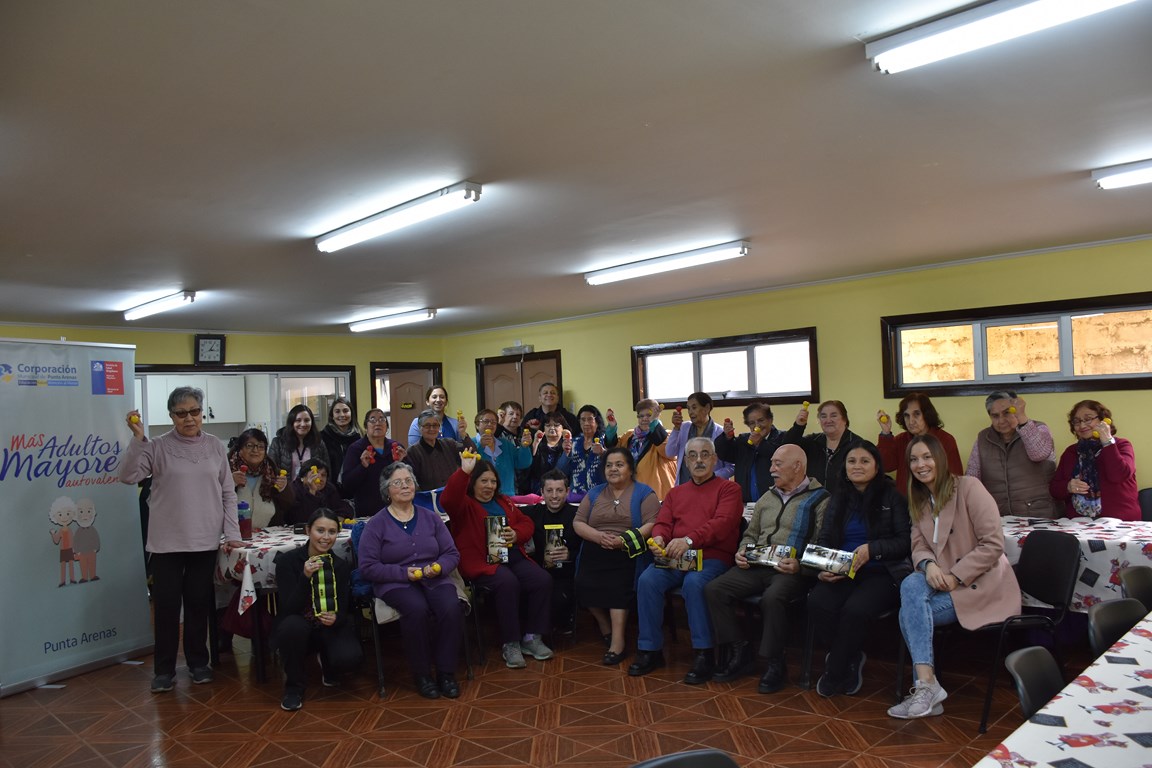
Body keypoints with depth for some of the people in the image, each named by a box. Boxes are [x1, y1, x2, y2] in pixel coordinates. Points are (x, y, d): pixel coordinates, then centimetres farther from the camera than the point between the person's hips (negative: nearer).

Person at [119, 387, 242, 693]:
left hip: (205, 541, 2)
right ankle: (164, 669, 20)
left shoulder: (215, 446, 3)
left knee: (199, 603, 11)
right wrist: (137, 438, -24)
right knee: (166, 605, 5)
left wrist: (232, 533, 0)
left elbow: (228, 494, 6)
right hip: (167, 542, -1)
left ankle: (198, 662, 27)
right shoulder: (158, 447, -2)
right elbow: (128, 475, -14)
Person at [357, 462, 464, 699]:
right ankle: (422, 675, -14)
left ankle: (446, 672, -11)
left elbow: (452, 554, 12)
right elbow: (367, 568, -4)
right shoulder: (376, 524, 3)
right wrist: (404, 572, -15)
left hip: (435, 580, 3)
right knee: (417, 609, -35)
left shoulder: (430, 517, 13)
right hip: (396, 583, -2)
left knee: (452, 608, -29)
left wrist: (439, 567, -11)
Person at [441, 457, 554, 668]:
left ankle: (532, 637, -4)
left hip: (513, 557, 6)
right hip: (481, 562, -6)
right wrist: (464, 472, -32)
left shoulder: (503, 502, 23)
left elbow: (526, 523, 18)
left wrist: (516, 534, -5)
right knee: (508, 583, -35)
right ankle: (510, 644, -18)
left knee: (543, 580, -19)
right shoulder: (465, 505, 3)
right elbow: (447, 499, -21)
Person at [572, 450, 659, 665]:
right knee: (584, 585, -22)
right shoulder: (594, 494, 20)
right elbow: (577, 522, 11)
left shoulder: (644, 493, 7)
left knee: (617, 587, -30)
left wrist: (625, 540, -21)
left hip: (628, 555, -3)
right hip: (595, 553, 4)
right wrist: (598, 536, -10)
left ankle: (617, 641, -18)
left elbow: (652, 524, -7)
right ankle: (607, 629, 4)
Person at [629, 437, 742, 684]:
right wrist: (659, 538, -11)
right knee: (647, 579, -24)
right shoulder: (675, 493, 23)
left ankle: (703, 655, -22)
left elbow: (722, 523, -10)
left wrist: (689, 540, -25)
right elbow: (663, 522, 16)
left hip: (712, 557, -4)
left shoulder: (728, 489, 6)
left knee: (694, 583, -36)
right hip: (674, 558, 4)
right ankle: (650, 650, -13)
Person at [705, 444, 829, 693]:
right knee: (714, 590, -15)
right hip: (757, 567, 7)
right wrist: (742, 552, 7)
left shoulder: (819, 499, -1)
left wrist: (800, 566, -25)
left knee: (772, 598, -37)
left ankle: (774, 664, -14)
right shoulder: (767, 497, 22)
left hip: (793, 572, -6)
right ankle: (740, 654, 0)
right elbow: (750, 534, 28)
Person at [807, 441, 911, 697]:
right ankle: (851, 660, -2)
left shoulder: (892, 496, 2)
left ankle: (834, 673, -7)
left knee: (856, 609, -33)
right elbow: (824, 538, 11)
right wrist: (822, 568, -8)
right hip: (841, 572, 4)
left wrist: (871, 549, -18)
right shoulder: (838, 497, 15)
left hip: (882, 573, -4)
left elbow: (906, 541, -3)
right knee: (817, 602, -27)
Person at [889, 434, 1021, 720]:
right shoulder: (918, 500, 11)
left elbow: (993, 544, -15)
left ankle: (926, 685, -12)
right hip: (945, 582, 5)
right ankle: (926, 685, -26)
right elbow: (918, 546, 6)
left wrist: (955, 577, -20)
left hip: (983, 584, -5)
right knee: (911, 584, -27)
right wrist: (928, 565, -18)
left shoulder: (969, 487, -10)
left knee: (911, 610, -23)